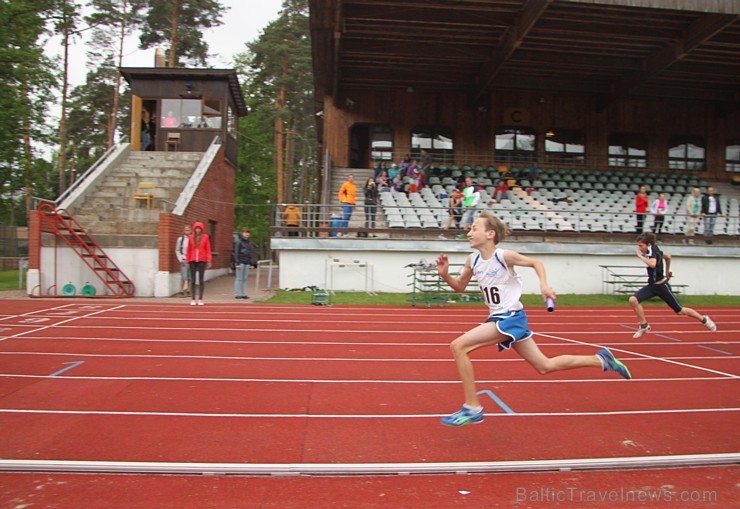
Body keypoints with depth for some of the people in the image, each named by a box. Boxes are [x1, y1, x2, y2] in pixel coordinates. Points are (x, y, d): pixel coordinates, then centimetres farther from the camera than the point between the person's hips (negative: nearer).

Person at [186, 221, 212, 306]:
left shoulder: (205, 237, 2)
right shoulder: (191, 237, 6)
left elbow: (208, 249, 1)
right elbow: (188, 249, 7)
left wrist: (208, 261, -5)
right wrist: (187, 260, 3)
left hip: (202, 261, -2)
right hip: (192, 261, 2)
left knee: (201, 280, 2)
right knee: (192, 280, 4)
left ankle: (200, 299, 7)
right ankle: (193, 299, 9)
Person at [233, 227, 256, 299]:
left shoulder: (249, 242, 15)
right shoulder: (238, 241, -4)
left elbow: (251, 253, 18)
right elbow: (236, 253, -8)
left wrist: (252, 263, 13)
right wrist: (237, 263, -14)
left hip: (247, 263, 6)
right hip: (240, 262, -6)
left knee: (244, 279, 7)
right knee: (239, 278, -3)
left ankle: (243, 294, 10)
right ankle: (237, 294, 2)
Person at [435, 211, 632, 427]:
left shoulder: (504, 256, -15)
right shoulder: (473, 260, 3)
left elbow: (536, 262, -2)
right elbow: (460, 287, 14)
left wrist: (544, 285, -17)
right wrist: (445, 275, -5)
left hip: (511, 318, -8)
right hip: (497, 319, 8)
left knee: (458, 346, -19)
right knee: (545, 366, 15)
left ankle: (472, 408, -9)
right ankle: (600, 359, 31)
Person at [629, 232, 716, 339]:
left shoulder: (652, 251, -22)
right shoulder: (654, 250, 3)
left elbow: (652, 264, -44)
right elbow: (668, 256, 21)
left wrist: (640, 256, -33)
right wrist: (667, 272, 31)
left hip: (661, 286, -8)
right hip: (651, 286, 8)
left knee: (679, 310, 7)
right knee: (633, 300, -12)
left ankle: (704, 319, 31)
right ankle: (644, 326, 1)